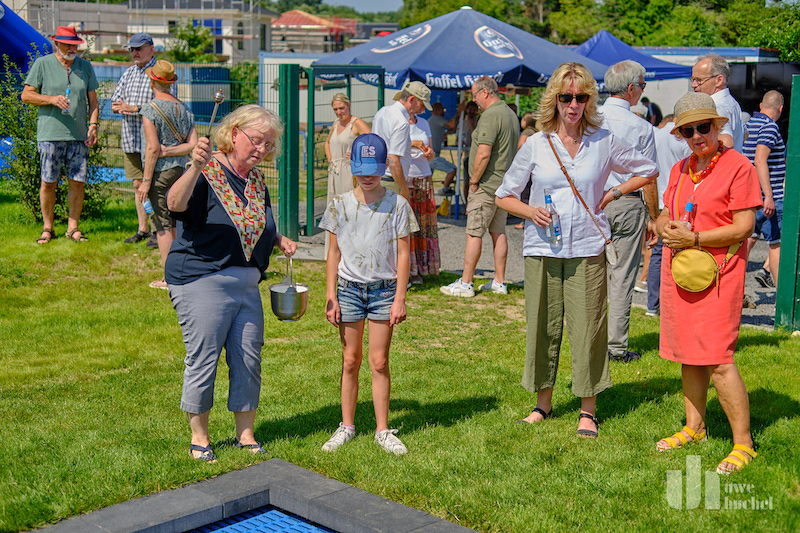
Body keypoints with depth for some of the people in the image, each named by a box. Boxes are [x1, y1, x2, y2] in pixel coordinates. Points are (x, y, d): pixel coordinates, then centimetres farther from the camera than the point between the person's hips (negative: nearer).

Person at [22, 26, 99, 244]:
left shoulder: (85, 66, 13)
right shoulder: (42, 64, 3)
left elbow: (92, 101, 16)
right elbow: (26, 95, 1)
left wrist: (93, 124, 1)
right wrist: (52, 99, -13)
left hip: (79, 136, 3)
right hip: (50, 134, -3)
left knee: (77, 182, 1)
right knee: (48, 183, 0)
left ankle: (72, 227, 12)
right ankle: (47, 227, 13)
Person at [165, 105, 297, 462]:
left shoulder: (257, 181, 13)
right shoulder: (208, 172, -10)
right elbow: (175, 204, -30)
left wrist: (279, 241, 8)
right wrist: (196, 167, -46)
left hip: (247, 284, 7)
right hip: (202, 281, -7)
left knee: (249, 360, 9)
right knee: (202, 359, -2)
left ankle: (245, 434, 23)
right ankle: (199, 438, 13)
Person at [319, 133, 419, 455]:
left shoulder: (397, 205, -2)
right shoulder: (340, 206, 3)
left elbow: (403, 254, -1)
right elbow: (334, 253, 7)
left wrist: (399, 298, -5)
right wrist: (331, 296, 1)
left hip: (384, 290, -1)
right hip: (349, 290, 2)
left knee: (379, 361, 0)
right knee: (350, 360, 7)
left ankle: (383, 430, 11)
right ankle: (347, 426, 19)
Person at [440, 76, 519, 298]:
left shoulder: (490, 116, -17)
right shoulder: (511, 114, 14)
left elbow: (483, 153, -24)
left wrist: (474, 180, -13)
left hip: (487, 184, -9)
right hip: (505, 183, 9)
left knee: (474, 233, -5)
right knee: (498, 232, 12)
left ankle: (465, 283, -1)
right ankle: (499, 282, 15)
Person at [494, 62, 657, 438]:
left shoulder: (603, 142, 3)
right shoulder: (535, 145, 3)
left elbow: (648, 170, 16)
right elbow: (504, 196, 9)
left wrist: (611, 195, 5)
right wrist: (531, 212, -10)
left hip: (587, 248, -1)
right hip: (542, 248, 1)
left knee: (587, 328, 0)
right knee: (542, 326, 6)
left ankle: (588, 410, 12)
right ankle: (543, 402, 22)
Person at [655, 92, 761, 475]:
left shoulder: (738, 167, -8)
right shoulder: (680, 169, 14)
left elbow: (744, 227, -14)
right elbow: (663, 217, 19)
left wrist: (694, 238, -20)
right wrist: (666, 229, -4)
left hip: (718, 274, -7)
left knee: (718, 360, -10)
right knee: (689, 356, 13)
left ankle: (743, 443, 0)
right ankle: (694, 428, 27)